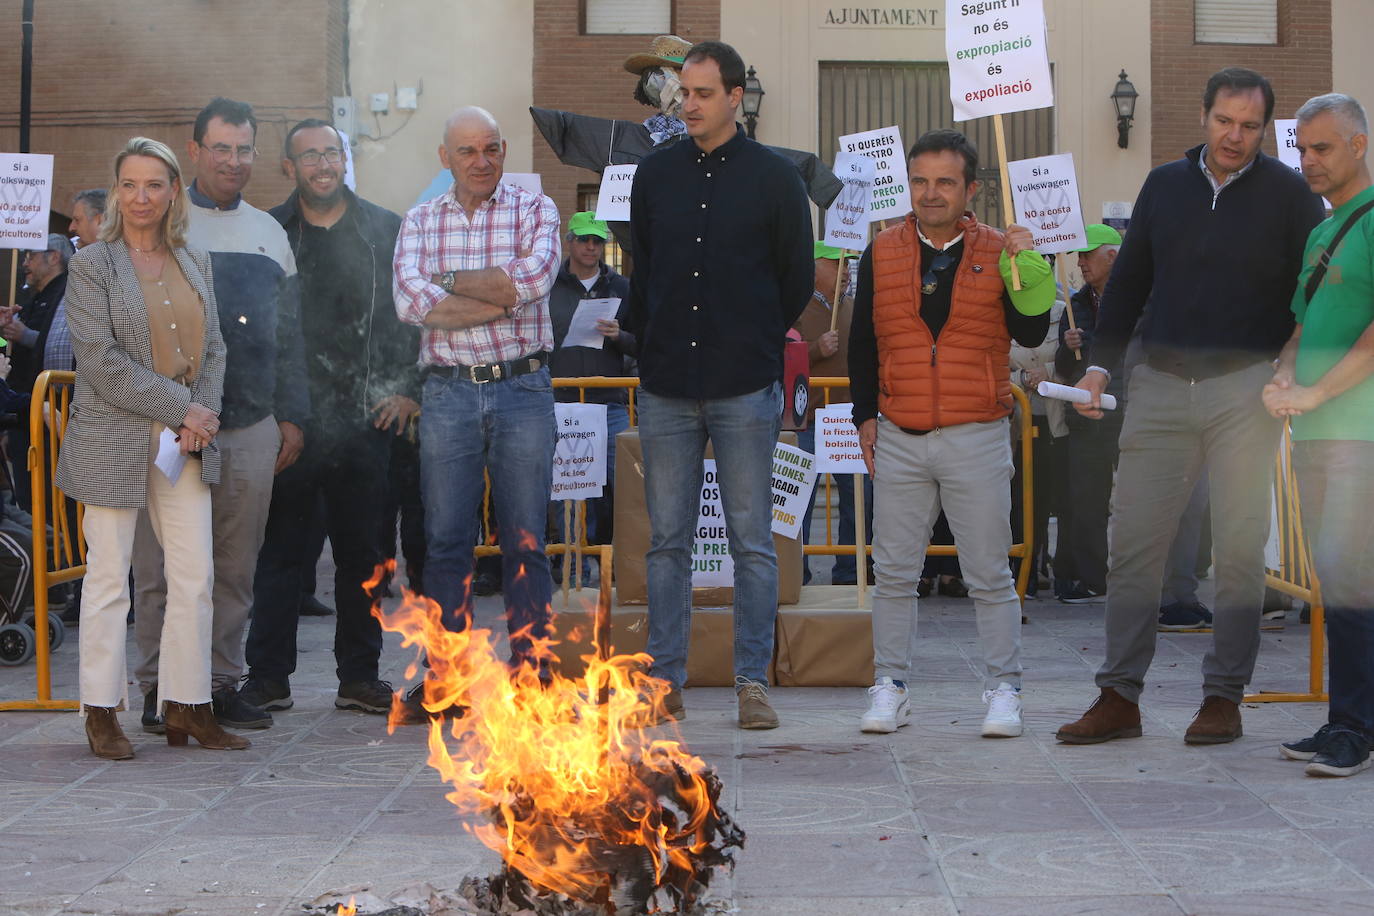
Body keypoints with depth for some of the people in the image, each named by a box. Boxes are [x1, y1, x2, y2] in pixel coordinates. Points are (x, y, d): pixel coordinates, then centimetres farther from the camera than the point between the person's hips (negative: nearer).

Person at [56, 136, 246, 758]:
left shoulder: (195, 263, 13)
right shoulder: (92, 264, -3)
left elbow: (213, 348, 12)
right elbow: (100, 360, -11)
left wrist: (203, 416, -6)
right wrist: (180, 409, -13)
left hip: (184, 446, 5)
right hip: (113, 442, -4)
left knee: (195, 576, 3)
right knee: (109, 577, 1)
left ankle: (186, 707, 12)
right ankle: (101, 711, 12)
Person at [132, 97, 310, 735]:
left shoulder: (269, 233, 17)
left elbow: (287, 334, 20)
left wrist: (291, 414, 14)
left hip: (252, 426, 4)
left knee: (236, 567, 6)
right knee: (162, 567, -1)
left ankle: (222, 683, 15)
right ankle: (158, 688, 8)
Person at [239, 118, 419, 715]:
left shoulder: (386, 231, 8)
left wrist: (408, 390, 1)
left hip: (365, 418, 1)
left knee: (361, 552, 8)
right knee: (280, 549, 3)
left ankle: (359, 676, 17)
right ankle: (268, 676, 11)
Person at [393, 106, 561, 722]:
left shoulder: (534, 211, 6)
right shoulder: (420, 221, 10)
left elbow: (533, 279, -14)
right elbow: (410, 303, -7)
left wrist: (449, 282, -6)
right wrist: (501, 297, -11)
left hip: (522, 389, -1)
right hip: (448, 393, 1)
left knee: (525, 543, 2)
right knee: (445, 541, 3)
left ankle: (529, 674, 10)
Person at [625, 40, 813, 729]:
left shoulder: (774, 178, 1)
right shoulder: (656, 173, 9)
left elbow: (798, 280, 8)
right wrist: (653, 343, 14)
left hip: (745, 388, -3)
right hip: (666, 388, 3)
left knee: (751, 540, 1)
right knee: (667, 542, 6)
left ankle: (753, 681, 8)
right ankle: (665, 681, 12)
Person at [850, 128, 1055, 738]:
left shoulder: (997, 252, 3)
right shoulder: (883, 254, 7)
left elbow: (1030, 333, -6)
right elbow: (863, 341, 13)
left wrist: (1028, 270, -19)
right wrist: (865, 415, 7)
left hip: (977, 437, -2)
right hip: (899, 438, 2)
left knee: (989, 574, 2)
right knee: (893, 573, 6)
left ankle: (1003, 690, 11)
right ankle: (890, 688, 15)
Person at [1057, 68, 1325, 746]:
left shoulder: (1287, 194, 2)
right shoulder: (1164, 185, 10)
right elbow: (1128, 281, 14)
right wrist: (1099, 365, 8)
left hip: (1245, 386, -2)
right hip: (1161, 383, 3)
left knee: (1239, 544, 1)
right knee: (1132, 539, 0)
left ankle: (1224, 697, 10)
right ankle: (1119, 696, 6)